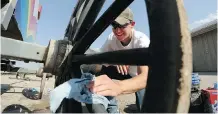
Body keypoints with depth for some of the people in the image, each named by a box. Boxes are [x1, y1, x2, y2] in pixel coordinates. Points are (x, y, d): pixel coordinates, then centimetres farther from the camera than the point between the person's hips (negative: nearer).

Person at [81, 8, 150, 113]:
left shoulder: (142, 40, -31)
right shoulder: (112, 38, -18)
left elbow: (145, 77, -47)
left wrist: (119, 86, -69)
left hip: (139, 76, -3)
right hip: (124, 73, 4)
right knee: (95, 68, -19)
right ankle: (112, 109, -6)